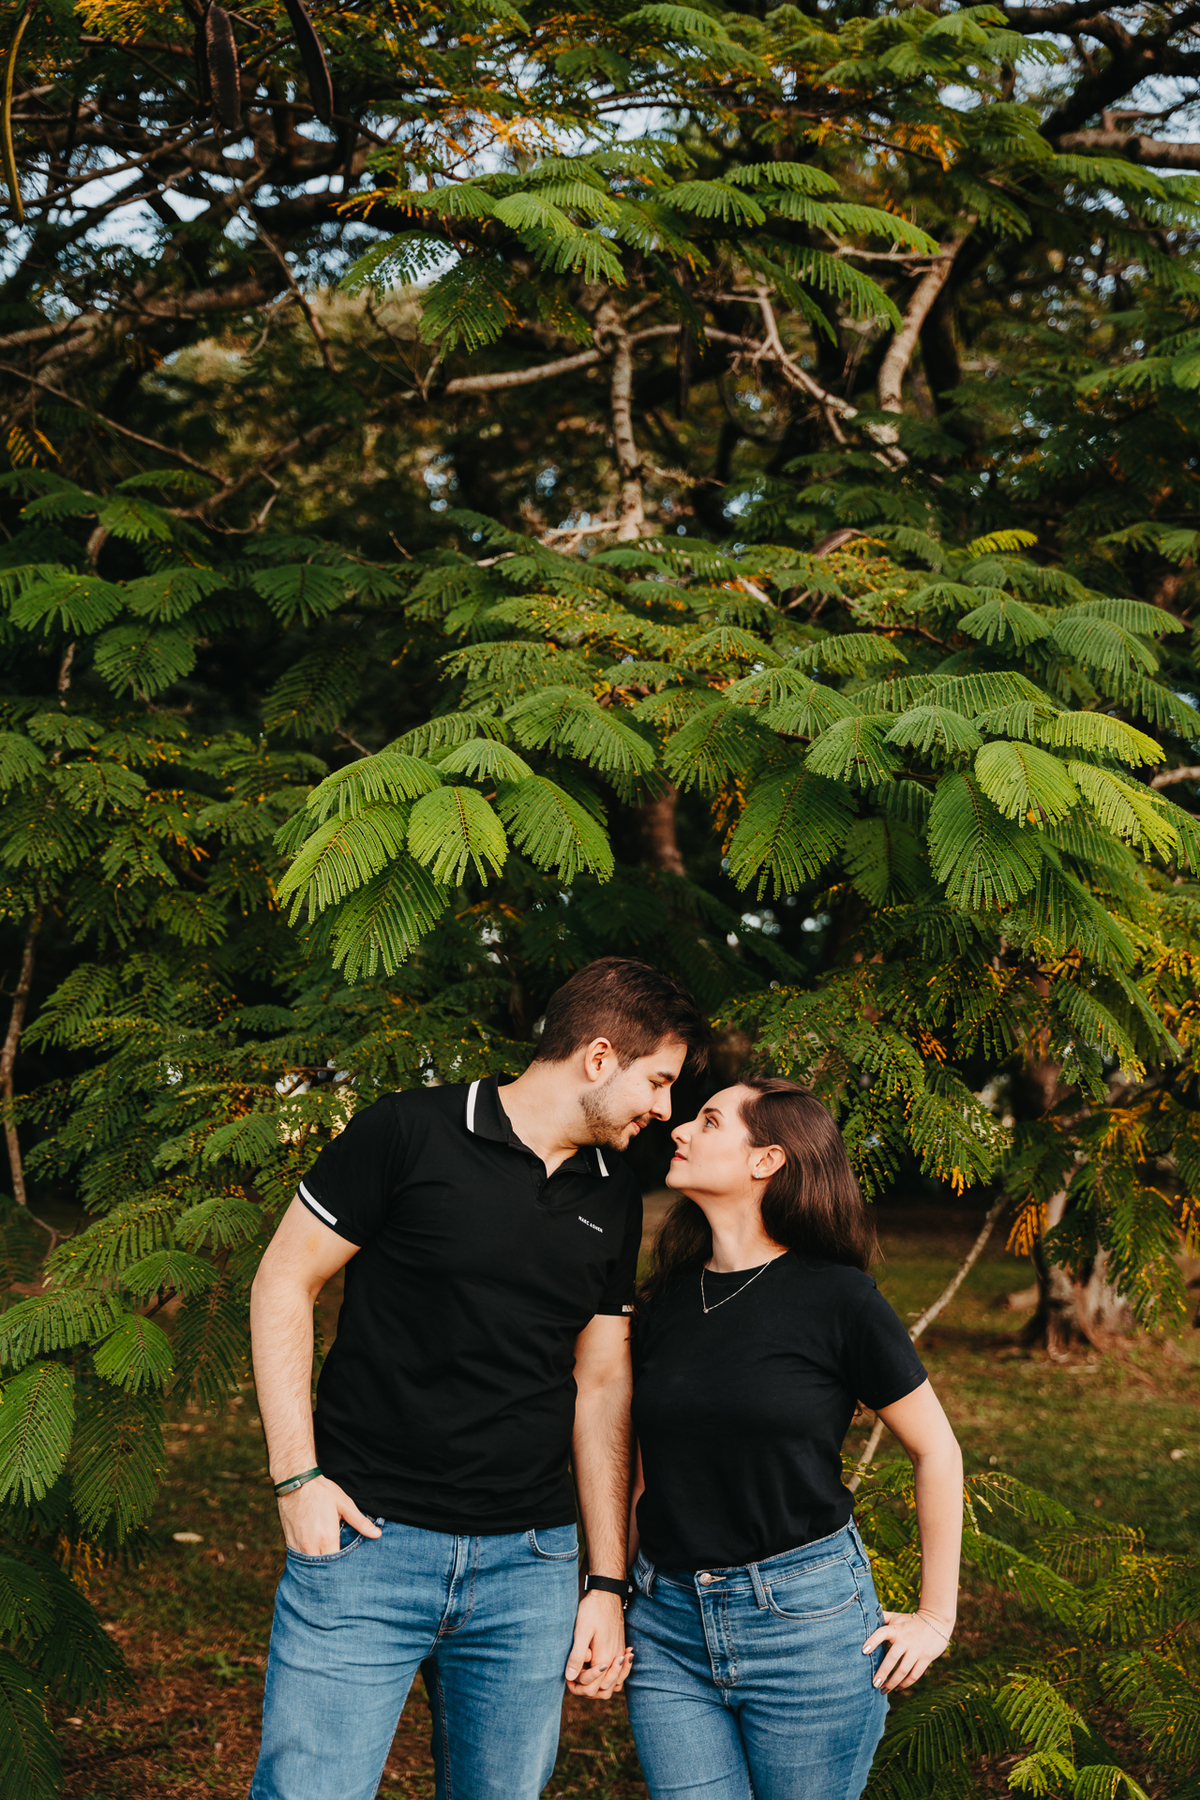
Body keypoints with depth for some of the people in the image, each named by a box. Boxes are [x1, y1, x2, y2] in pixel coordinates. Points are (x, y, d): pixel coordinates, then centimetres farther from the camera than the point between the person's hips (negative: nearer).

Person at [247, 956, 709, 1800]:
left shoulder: (615, 1201, 11)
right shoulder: (410, 1133, -7)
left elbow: (601, 1384, 13)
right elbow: (284, 1285, -3)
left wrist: (607, 1583, 10)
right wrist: (296, 1476, -9)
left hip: (530, 1566, 5)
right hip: (367, 1540, -5)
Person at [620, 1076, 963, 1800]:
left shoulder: (835, 1298, -9)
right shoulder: (668, 1299, 6)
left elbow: (937, 1450, -1)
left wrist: (936, 1617, 1)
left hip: (808, 1616, -4)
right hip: (669, 1625, 4)